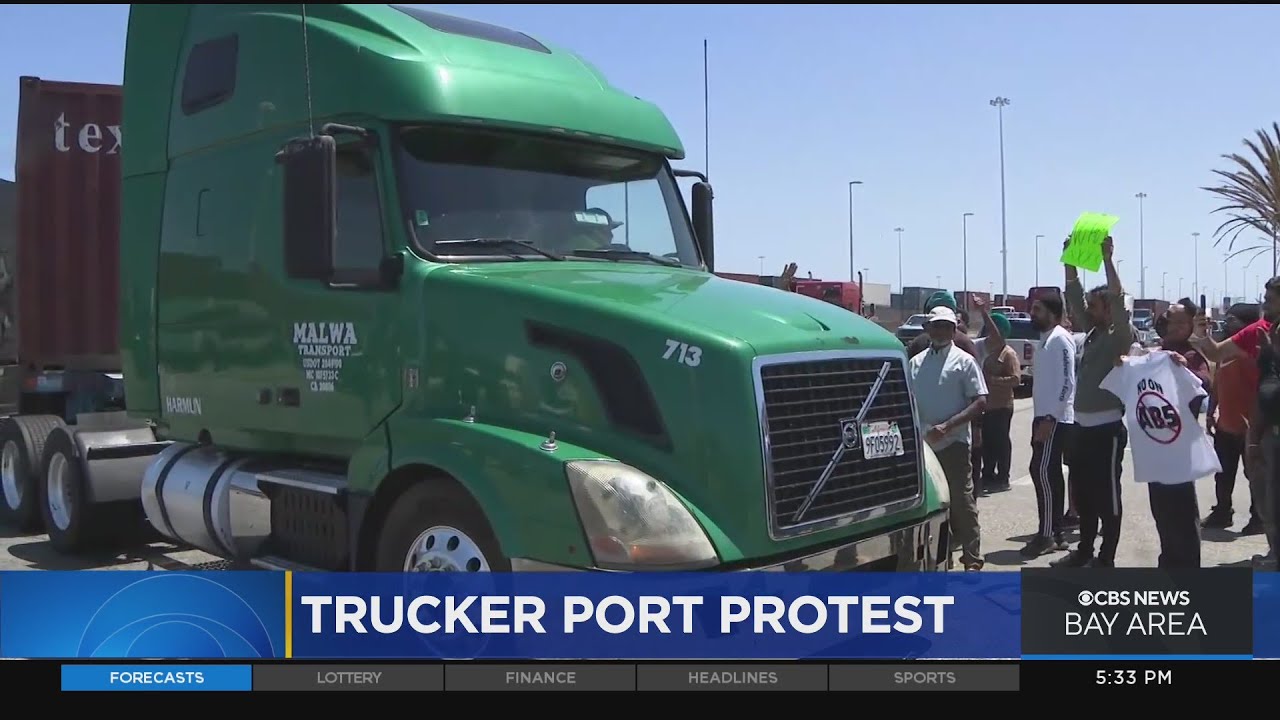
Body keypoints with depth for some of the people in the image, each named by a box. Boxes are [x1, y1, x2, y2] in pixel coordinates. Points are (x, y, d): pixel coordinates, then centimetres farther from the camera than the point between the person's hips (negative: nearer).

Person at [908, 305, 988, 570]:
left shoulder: (964, 361, -2)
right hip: (922, 443, 5)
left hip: (954, 443, -5)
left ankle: (972, 559, 3)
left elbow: (980, 403, -9)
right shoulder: (916, 363, 11)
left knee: (962, 502, -3)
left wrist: (947, 425, -20)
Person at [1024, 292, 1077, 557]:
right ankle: (1055, 534, 15)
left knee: (1042, 471, -11)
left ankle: (1046, 535, -6)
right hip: (1044, 416, 10)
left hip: (1055, 419, -10)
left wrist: (1050, 419, -23)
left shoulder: (1060, 339, -13)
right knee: (1049, 473, 10)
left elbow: (1067, 382, -20)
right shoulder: (1045, 339, 16)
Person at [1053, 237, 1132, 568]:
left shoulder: (1119, 338, -7)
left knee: (1107, 495, 1)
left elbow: (1118, 298, -21)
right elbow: (1073, 295, 11)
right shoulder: (1089, 333, 12)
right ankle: (1084, 550, 26)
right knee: (1082, 493, 15)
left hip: (1107, 428, -8)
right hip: (1082, 426, 8)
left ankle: (1106, 558, 9)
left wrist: (1107, 258, -23)